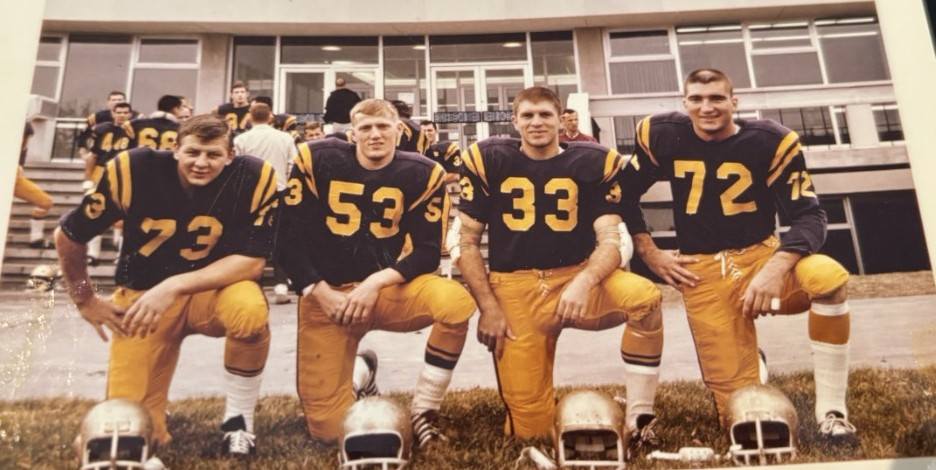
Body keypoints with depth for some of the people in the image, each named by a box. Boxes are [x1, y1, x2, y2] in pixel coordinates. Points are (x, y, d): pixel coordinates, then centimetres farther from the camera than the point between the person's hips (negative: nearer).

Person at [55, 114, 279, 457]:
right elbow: (68, 235, -3)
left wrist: (175, 286, -27)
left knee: (250, 310, -37)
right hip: (144, 292, 1)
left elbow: (252, 261, -19)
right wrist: (84, 298, 5)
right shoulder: (134, 170, -17)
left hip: (214, 290, 0)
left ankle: (238, 420, -11)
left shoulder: (254, 179, -18)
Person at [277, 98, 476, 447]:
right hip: (327, 295, 0)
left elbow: (427, 252, -6)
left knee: (457, 302, -32)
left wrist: (376, 281, -20)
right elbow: (288, 238, -3)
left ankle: (423, 411, -11)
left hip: (390, 288, 1)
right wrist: (319, 292, -12)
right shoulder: (317, 160, -4)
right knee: (329, 429, -6)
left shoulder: (421, 174, -3)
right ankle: (360, 375, 31)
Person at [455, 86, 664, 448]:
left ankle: (639, 418, -15)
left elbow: (609, 241, -7)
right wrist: (487, 306, -6)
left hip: (577, 276, 1)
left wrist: (584, 282, -27)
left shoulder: (593, 163, 1)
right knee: (531, 429, -4)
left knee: (644, 297, -32)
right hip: (515, 289, 0)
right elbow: (467, 243, 3)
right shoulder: (488, 161, 1)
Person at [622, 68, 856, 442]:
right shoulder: (663, 136, -1)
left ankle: (830, 411, -18)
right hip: (702, 272, 0)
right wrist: (649, 253, 4)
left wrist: (777, 267, -28)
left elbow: (809, 216, -11)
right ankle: (744, 358, 32)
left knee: (828, 276, -36)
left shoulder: (770, 141, -8)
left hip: (762, 256, 0)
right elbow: (624, 195, 12)